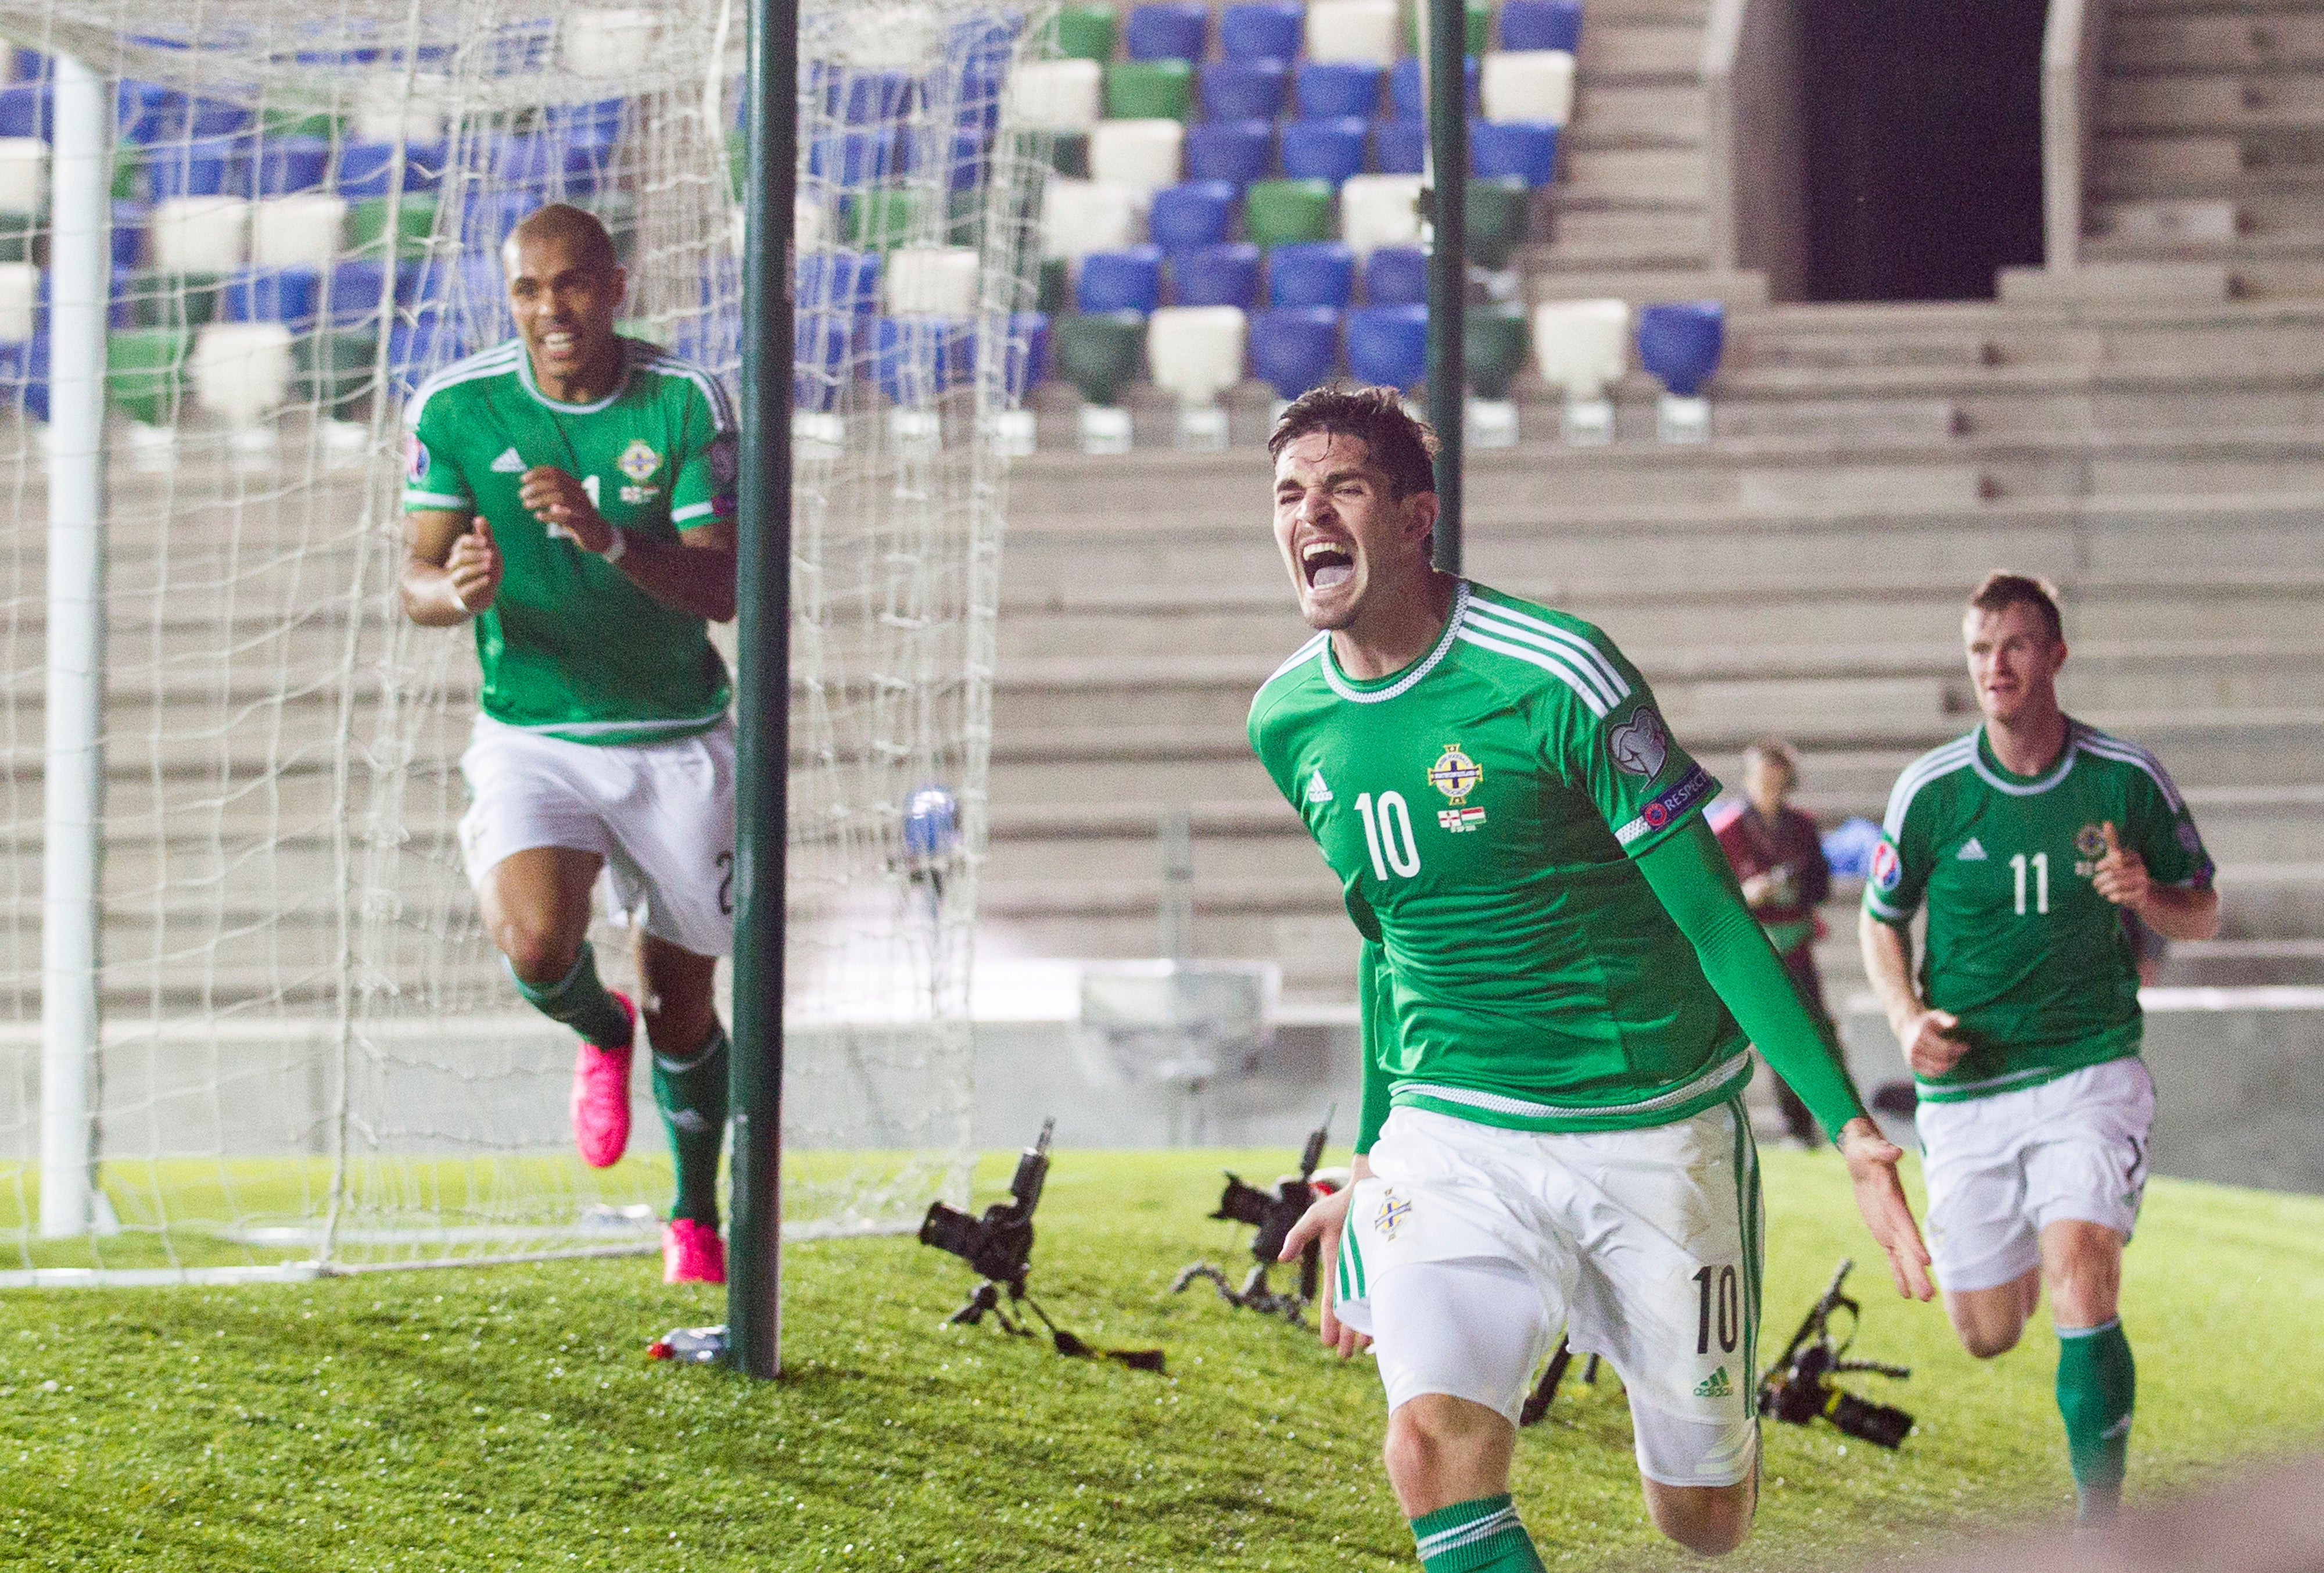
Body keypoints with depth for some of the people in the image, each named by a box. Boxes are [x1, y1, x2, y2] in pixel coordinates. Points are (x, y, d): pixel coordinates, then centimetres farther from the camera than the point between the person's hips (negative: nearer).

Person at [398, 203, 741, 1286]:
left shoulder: (686, 403, -9)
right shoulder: (455, 406, -6)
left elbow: (723, 588, -14)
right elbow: (416, 582, -5)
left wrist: (606, 539, -32)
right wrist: (459, 590, -30)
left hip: (677, 740, 0)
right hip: (530, 739, 0)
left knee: (682, 1009, 7)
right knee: (536, 944, -26)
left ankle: (696, 1216, 35)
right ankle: (600, 1035, 12)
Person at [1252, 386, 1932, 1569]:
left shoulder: (1552, 675, -16)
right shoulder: (1287, 721, 1)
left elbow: (1711, 912, -13)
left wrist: (1846, 1126, -18)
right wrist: (1371, 1161, 23)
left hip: (1654, 1127, -3)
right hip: (1452, 1136, 3)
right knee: (1435, 1451, -23)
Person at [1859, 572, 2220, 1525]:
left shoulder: (2128, 779, -5)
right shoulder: (1930, 790, -5)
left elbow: (2202, 914, 6)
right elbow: (1881, 919, 9)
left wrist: (2147, 895, -18)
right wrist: (1908, 1018, -9)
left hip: (2091, 1068, -2)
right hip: (1966, 1086, 2)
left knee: (2082, 1277, -24)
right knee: (1987, 1337, 8)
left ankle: (2100, 1525, -17)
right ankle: (2031, 1257, 47)